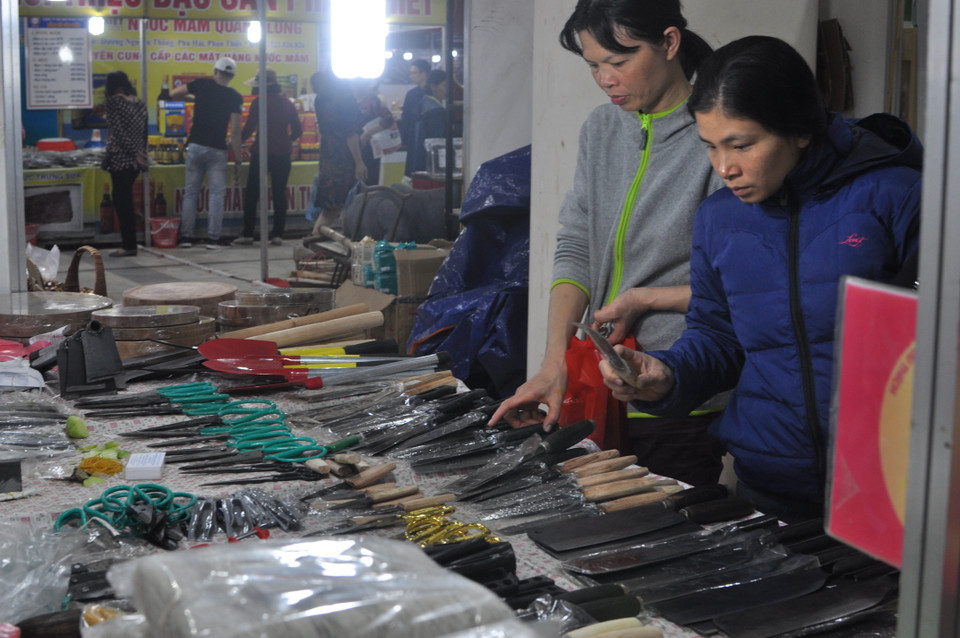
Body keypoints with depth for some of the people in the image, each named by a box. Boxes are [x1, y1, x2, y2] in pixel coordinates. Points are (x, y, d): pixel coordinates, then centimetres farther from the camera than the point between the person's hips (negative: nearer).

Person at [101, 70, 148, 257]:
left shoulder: (115, 101, -9)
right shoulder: (139, 103, 12)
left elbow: (118, 131, -16)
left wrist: (134, 152, -12)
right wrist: (140, 153, 17)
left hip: (120, 158, -7)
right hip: (136, 161, 7)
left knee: (122, 202, -3)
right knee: (126, 201, 16)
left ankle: (129, 245, -3)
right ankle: (129, 242, 19)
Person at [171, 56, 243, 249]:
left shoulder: (202, 84, 1)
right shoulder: (235, 98, -4)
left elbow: (173, 94, 8)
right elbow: (235, 131, -7)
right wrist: (238, 160, -3)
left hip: (195, 146, 2)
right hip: (217, 150, -2)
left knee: (191, 193, 9)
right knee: (217, 194, 3)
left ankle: (186, 236, 8)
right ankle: (213, 238, -1)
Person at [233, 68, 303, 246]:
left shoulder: (258, 103, -7)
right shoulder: (287, 103, 6)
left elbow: (248, 129, -9)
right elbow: (297, 131, 10)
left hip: (261, 153, -3)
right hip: (283, 153, 4)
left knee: (252, 194, 4)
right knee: (279, 193, 6)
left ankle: (247, 234, 3)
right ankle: (278, 235, 3)